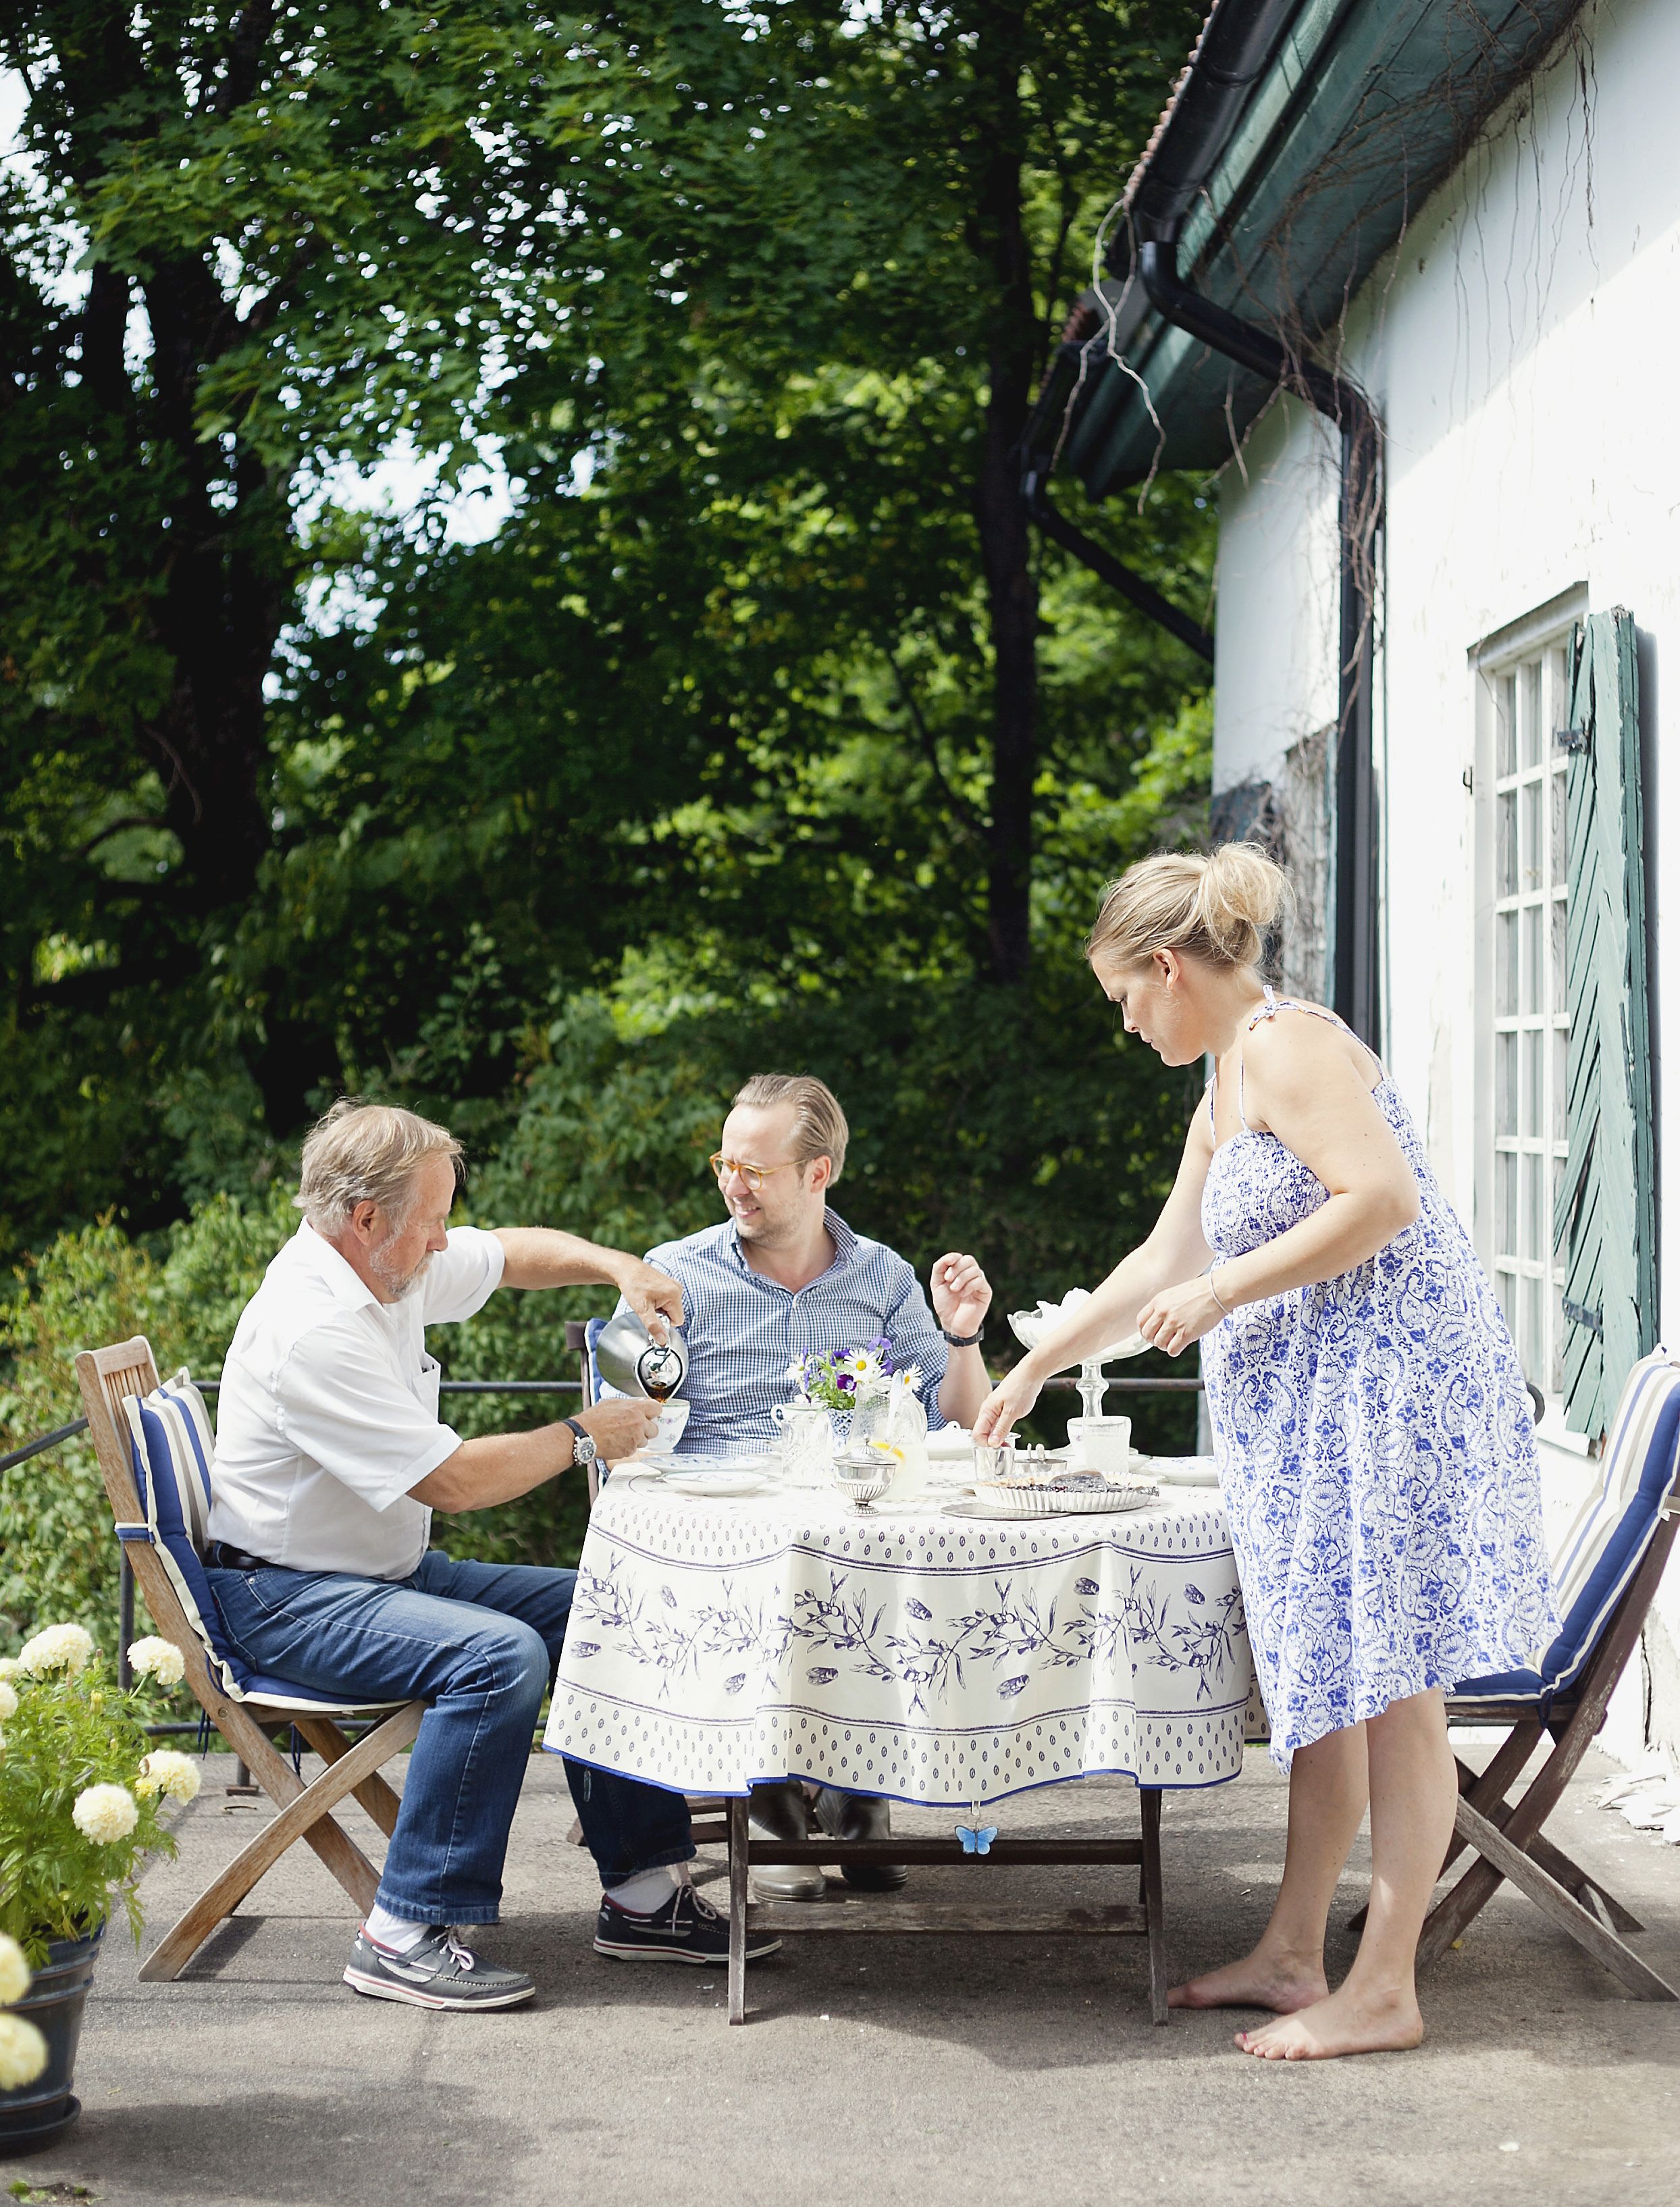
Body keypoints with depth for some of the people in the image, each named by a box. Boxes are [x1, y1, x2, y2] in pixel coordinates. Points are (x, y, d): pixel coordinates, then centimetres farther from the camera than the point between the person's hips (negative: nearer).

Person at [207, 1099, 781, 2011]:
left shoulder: (389, 1262, 3)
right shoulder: (314, 1329, -26)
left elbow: (517, 1251, 21)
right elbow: (452, 1480, -25)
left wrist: (614, 1266, 2)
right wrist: (581, 1438, -12)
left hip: (392, 1567, 10)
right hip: (291, 1594, -10)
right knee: (500, 1654, -31)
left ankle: (642, 1891, 5)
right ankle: (406, 1936, -25)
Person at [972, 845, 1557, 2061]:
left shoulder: (1289, 1045, -12)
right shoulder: (1228, 1084, 20)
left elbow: (1384, 1198, -23)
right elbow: (1167, 1258, 28)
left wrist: (1224, 1293, -17)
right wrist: (1035, 1366, 31)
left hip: (1388, 1385, -10)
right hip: (1314, 1409, 10)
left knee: (1390, 1687, -5)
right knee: (1326, 1680, 13)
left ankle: (1383, 1990, 0)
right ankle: (1293, 1956, 20)